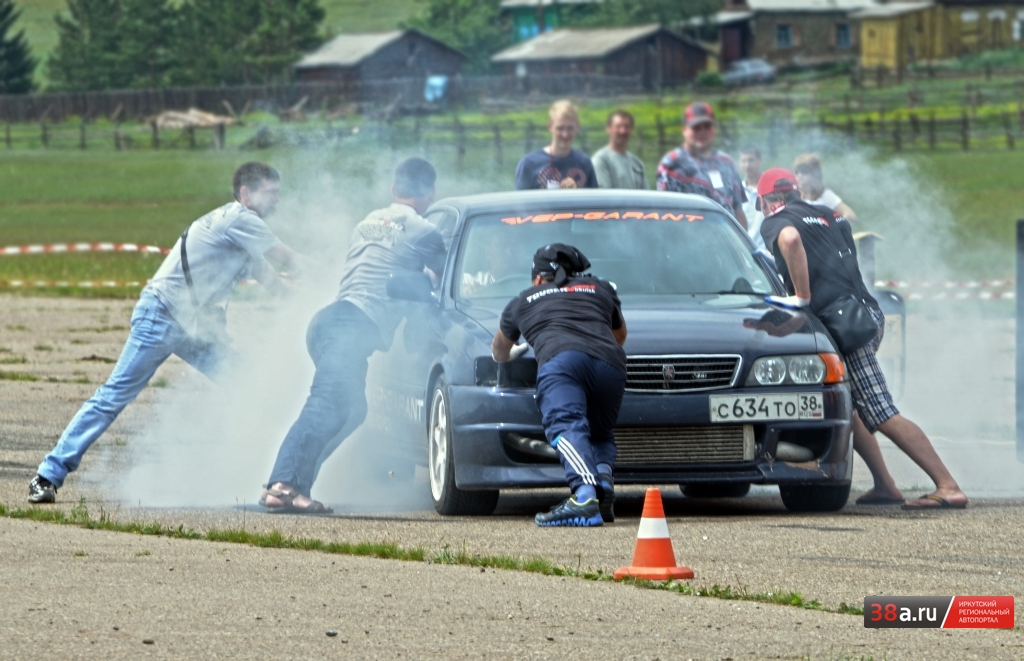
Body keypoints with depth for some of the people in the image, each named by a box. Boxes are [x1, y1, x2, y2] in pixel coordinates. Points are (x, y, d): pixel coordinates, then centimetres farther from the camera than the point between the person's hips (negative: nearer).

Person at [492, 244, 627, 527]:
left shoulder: (523, 301, 33)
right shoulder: (601, 289, 36)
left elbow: (499, 352, 49)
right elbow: (619, 335, 53)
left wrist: (513, 354, 71)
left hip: (560, 358, -3)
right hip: (610, 364, 3)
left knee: (566, 428, -22)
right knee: (598, 433, 19)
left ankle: (585, 495, -49)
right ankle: (604, 479, -15)